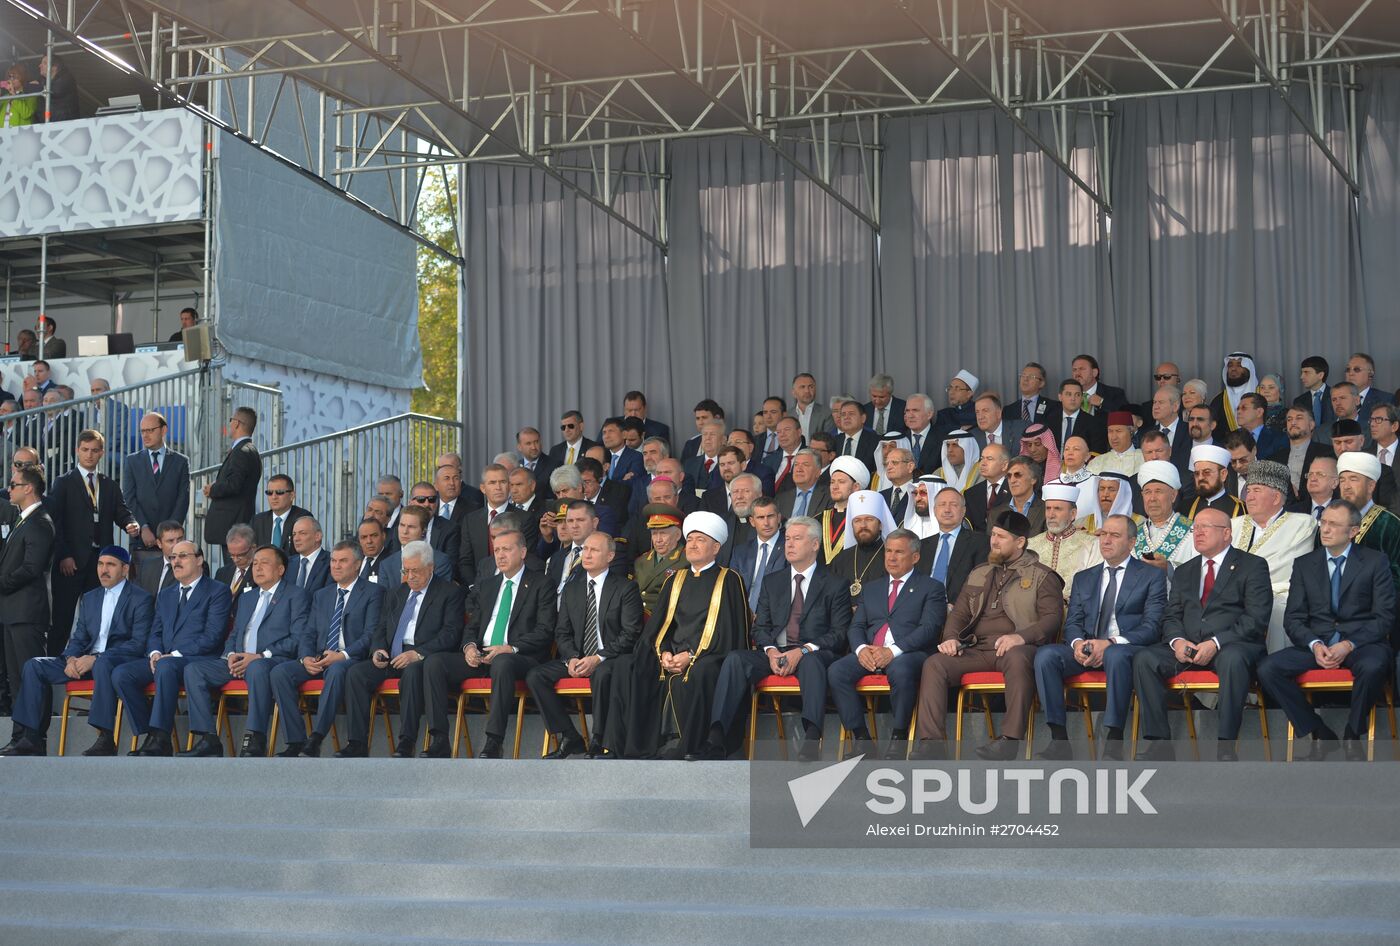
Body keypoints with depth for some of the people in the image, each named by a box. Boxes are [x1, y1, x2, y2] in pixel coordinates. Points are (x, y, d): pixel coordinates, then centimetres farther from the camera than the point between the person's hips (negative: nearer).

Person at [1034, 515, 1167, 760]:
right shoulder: (1083, 578, 23)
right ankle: (1059, 739, -27)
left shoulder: (1152, 576, 9)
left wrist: (1110, 643, -19)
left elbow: (1152, 626, -3)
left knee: (1116, 656, -41)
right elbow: (1072, 622, 15)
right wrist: (1077, 643, -11)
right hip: (1086, 651, 4)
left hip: (1127, 648, -4)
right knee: (1045, 654, -26)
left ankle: (1114, 741, -36)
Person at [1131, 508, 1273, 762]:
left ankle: (1226, 746, -36)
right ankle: (1160, 743, -22)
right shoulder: (1184, 572, 23)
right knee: (1144, 659, -21)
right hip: (1187, 647, 5)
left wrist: (1216, 643, -18)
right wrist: (1177, 641, -8)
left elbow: (1256, 619, -6)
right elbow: (1171, 617, 17)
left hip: (1232, 645, -5)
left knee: (1233, 659, -40)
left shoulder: (1253, 566, 6)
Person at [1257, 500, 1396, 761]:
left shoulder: (1375, 561, 5)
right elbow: (1293, 619, 9)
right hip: (1316, 644, 3)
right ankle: (1320, 735, -10)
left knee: (1372, 667, -39)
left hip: (1362, 642, -3)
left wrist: (1349, 645, -16)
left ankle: (1352, 737, -12)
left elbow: (1384, 616, -2)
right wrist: (1315, 645, -13)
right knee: (1268, 668, -23)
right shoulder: (1305, 564, 13)